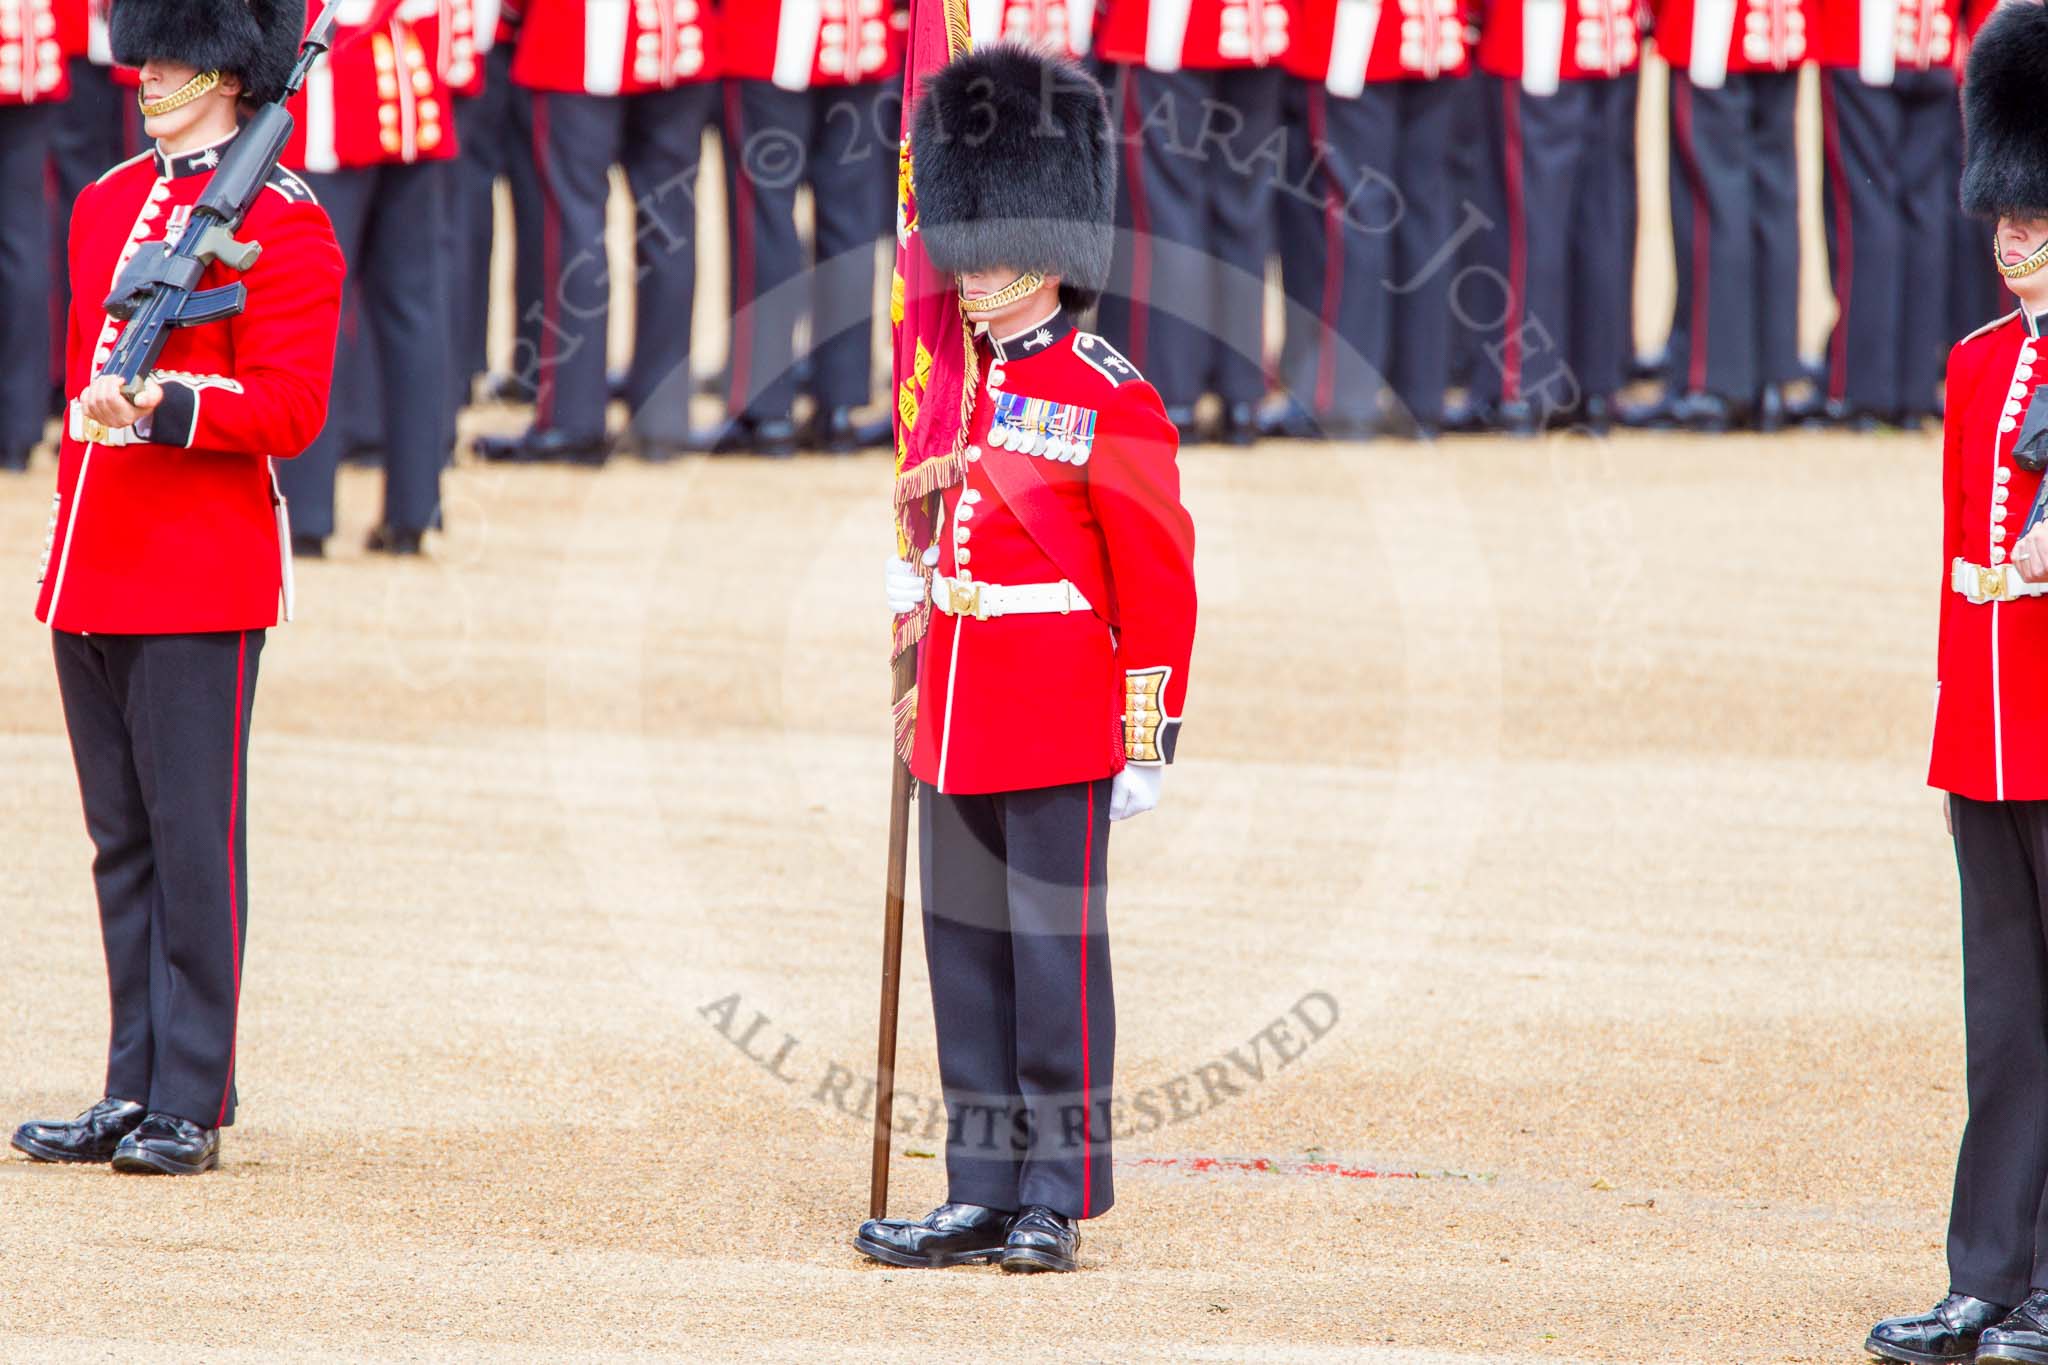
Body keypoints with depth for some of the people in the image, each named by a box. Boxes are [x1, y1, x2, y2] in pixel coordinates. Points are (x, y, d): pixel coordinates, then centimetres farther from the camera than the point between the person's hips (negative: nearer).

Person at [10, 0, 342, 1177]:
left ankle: (192, 1109, 0)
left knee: (194, 846, -4)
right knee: (123, 846, 10)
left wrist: (162, 405, -26)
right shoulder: (107, 205, 15)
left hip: (205, 580, -7)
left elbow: (290, 407, -12)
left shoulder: (282, 223, -7)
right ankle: (135, 1093, 15)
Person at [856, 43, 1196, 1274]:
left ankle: (1060, 1201, 2)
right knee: (968, 958, 9)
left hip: (1059, 733, -7)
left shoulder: (1111, 402, -9)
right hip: (956, 731, 7)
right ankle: (984, 1195, 14)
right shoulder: (962, 385, 12)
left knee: (1056, 956, -3)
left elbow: (1160, 584, -9)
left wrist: (1148, 746, -11)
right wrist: (923, 581, 8)